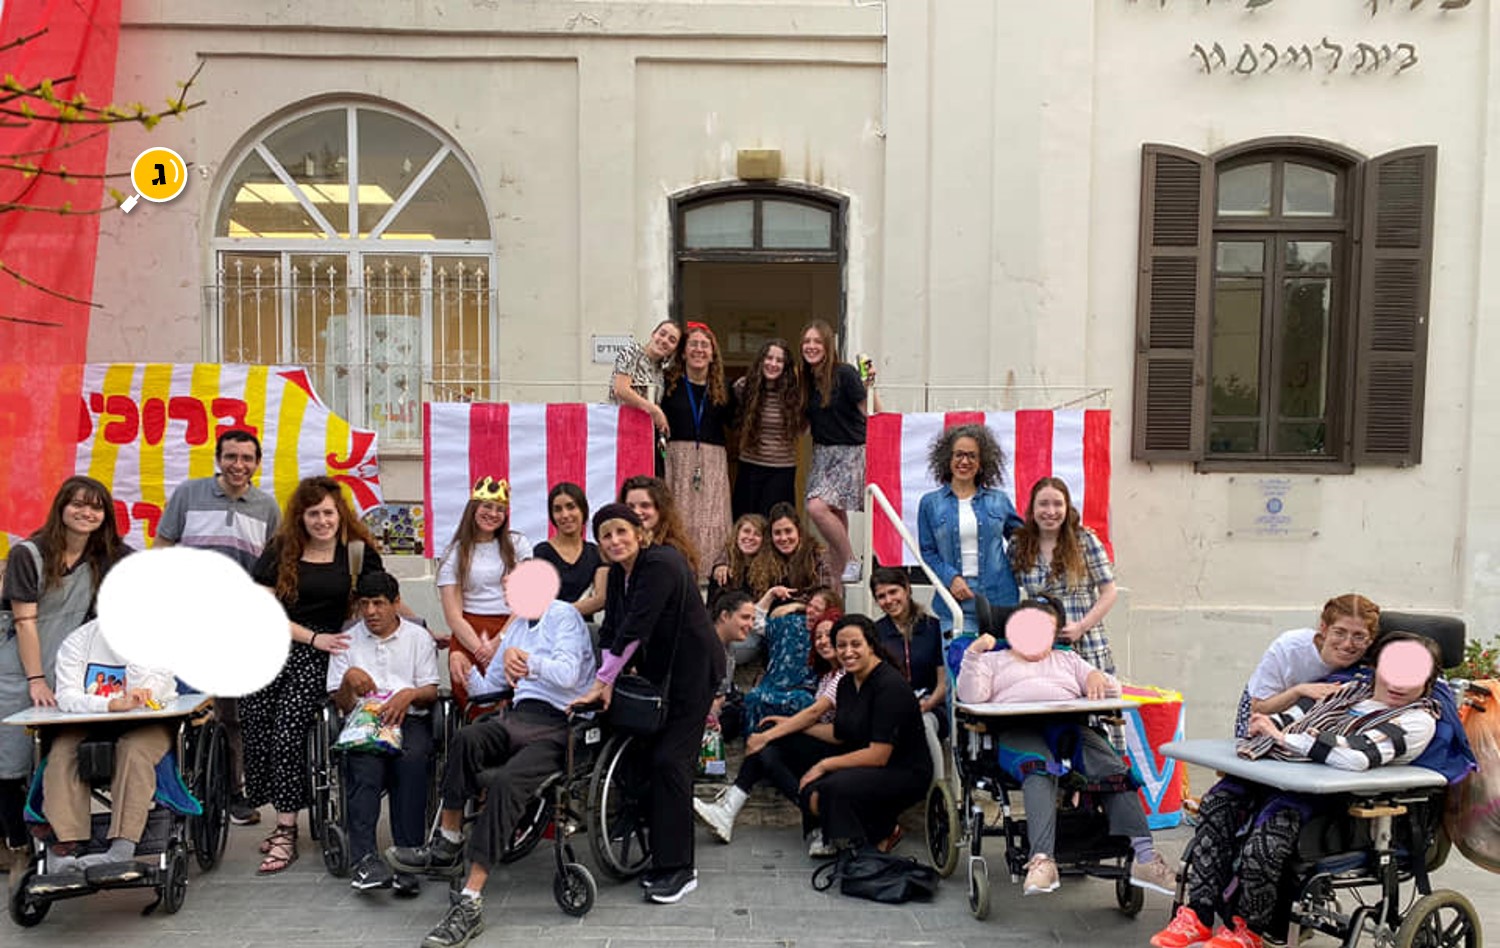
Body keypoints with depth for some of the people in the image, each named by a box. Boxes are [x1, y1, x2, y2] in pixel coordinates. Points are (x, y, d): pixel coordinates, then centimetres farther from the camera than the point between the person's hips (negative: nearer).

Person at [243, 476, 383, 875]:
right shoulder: (281, 550, 10)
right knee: (256, 725, -15)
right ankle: (282, 820, -4)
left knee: (288, 726, -19)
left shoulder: (358, 551, 7)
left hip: (322, 653, -2)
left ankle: (285, 831, -13)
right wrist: (312, 638, -4)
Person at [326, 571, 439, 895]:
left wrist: (409, 694, -12)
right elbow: (341, 703, 12)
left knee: (412, 758, -35)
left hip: (409, 720, 0)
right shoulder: (347, 642, 18)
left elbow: (431, 692, 10)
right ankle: (364, 858, -45)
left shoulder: (418, 637, 16)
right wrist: (348, 679, -9)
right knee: (364, 762, -34)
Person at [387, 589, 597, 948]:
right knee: (467, 738, -27)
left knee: (505, 781, -31)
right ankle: (447, 847, -18)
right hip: (520, 715, 6)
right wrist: (470, 674, 7)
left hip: (559, 725, -6)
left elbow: (568, 674, -14)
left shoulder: (564, 616, 2)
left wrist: (526, 659, -28)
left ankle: (470, 903, -31)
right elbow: (490, 688, 27)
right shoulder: (518, 628, 27)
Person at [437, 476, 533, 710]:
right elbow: (453, 616, 1)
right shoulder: (454, 555, 9)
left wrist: (499, 642, -9)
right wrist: (482, 650, -13)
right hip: (468, 636, 0)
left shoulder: (518, 544, 12)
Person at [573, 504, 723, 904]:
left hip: (692, 671, -8)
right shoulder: (618, 574, 6)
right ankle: (663, 858, 18)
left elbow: (634, 629, -26)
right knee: (649, 756, 7)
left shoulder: (661, 565, -22)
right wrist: (606, 683, -12)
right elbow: (611, 629, 1)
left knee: (671, 760, -11)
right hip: (659, 672, 9)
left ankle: (679, 868, -4)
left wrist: (602, 681, -23)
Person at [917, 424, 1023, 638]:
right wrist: (951, 578, -9)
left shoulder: (999, 500, 10)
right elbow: (927, 552, 5)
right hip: (955, 600, -1)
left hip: (1000, 599, 1)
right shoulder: (931, 502, 7)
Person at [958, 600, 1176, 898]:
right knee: (1041, 773, -38)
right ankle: (1042, 861, -51)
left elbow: (1113, 691, 27)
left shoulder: (1067, 659, 36)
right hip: (1018, 728, -3)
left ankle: (1144, 858, -28)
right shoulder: (993, 661, 28)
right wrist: (973, 653, -5)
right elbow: (970, 695, 8)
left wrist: (1098, 678, 3)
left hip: (1069, 726, 4)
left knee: (1116, 771, -25)